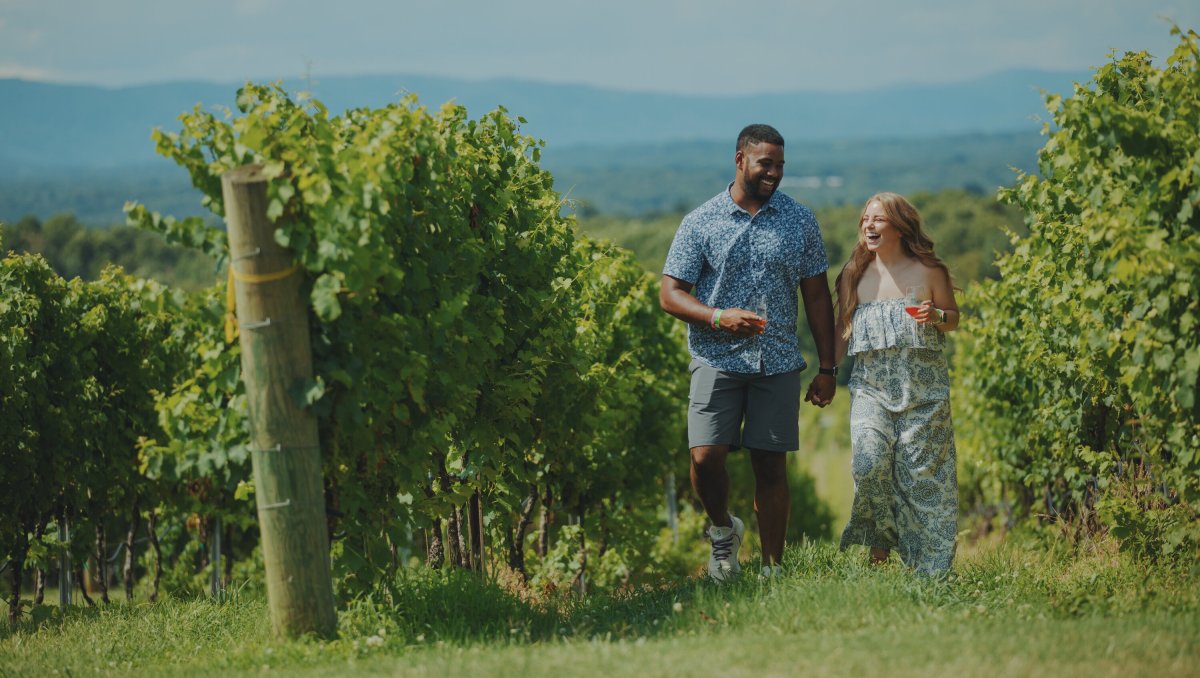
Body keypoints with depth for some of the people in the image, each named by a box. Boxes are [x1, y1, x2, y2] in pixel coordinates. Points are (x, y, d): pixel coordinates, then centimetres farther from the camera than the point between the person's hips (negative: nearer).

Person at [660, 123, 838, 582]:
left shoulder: (800, 221, 8)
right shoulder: (700, 223, 2)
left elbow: (817, 295, 11)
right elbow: (670, 294, 0)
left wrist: (827, 368, 7)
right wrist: (717, 317, -18)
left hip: (778, 363, 1)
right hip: (717, 359, -1)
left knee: (771, 467, 1)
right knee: (705, 458, -13)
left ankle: (772, 570, 10)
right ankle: (723, 530, 17)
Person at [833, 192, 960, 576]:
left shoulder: (927, 271, 1)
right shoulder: (854, 275, 8)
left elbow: (953, 317, 10)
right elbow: (843, 329, 15)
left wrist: (936, 316, -12)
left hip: (922, 386, -1)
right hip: (870, 384, 1)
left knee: (921, 468, -2)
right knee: (869, 462, -17)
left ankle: (927, 561, 8)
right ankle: (879, 542, 4)